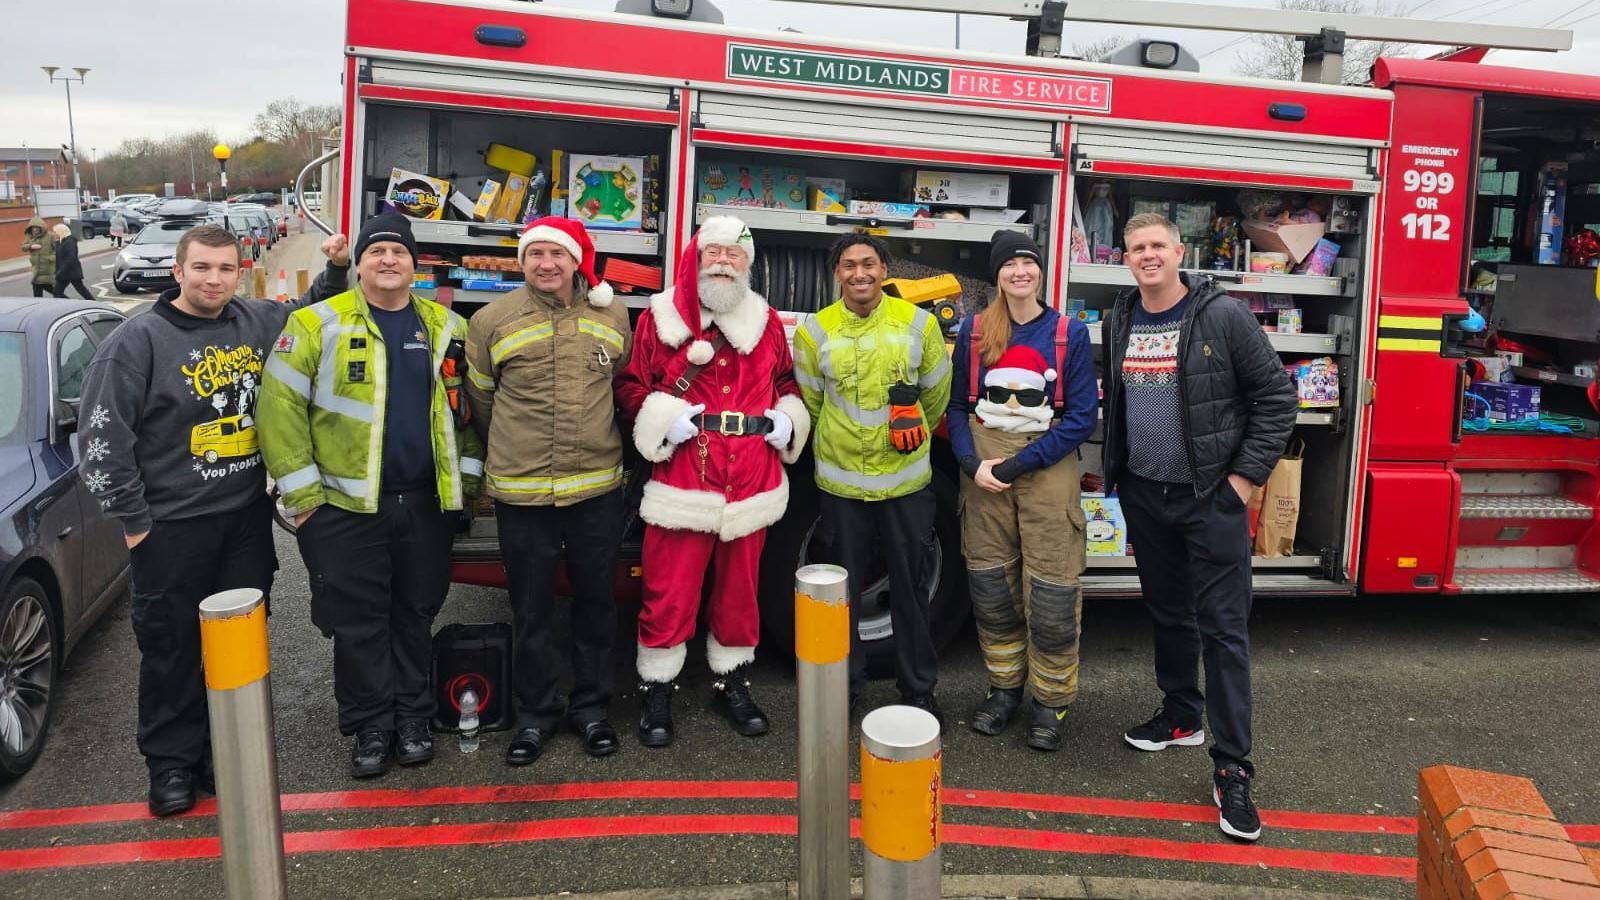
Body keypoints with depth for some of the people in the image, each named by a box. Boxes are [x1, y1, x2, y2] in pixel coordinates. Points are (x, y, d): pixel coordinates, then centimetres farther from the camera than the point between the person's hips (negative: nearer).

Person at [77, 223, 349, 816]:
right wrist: (134, 520, -9)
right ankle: (171, 762, 23)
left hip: (248, 517, 4)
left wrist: (336, 268, 5)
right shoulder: (139, 340, -10)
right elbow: (103, 438, -10)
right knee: (172, 647, 7)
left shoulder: (259, 322, 3)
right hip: (172, 527, -4)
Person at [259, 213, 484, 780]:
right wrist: (302, 490, -9)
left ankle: (412, 718, 25)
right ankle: (370, 728, 18)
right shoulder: (319, 324, -3)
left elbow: (469, 406, 14)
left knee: (416, 615, 12)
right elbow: (280, 404, -6)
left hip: (426, 503, 3)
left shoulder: (446, 328, 8)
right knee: (359, 622, 5)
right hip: (346, 506, -3)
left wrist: (467, 474, 8)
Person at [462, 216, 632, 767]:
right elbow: (481, 400, 10)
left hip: (597, 488, 2)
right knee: (531, 611, 10)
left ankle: (591, 706, 29)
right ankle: (536, 713, 26)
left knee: (596, 603, 12)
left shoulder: (612, 318, 2)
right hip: (520, 492, -1)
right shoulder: (492, 321, -3)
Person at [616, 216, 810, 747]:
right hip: (682, 482, -3)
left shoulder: (766, 322, 12)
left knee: (739, 588, 13)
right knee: (670, 593, -1)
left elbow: (786, 380, 22)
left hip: (751, 484, 3)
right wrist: (664, 420, -14)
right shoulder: (660, 319, 2)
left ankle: (732, 684, 30)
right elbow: (630, 386, 3)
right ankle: (657, 693, 16)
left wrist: (788, 419, 3)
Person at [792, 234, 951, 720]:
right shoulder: (815, 331, -4)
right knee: (843, 589, 10)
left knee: (910, 588, 9)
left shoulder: (919, 323, -3)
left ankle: (918, 689, 24)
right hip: (840, 480, 0)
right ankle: (844, 686, 25)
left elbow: (936, 394, 11)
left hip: (906, 479, 0)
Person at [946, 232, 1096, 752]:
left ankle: (1050, 700, 14)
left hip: (1047, 466, -2)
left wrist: (1018, 464, -12)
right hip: (982, 465, 2)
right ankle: (1004, 686, 26)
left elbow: (1082, 415, -4)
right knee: (991, 586, 8)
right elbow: (958, 404, 9)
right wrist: (973, 463, -8)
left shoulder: (1069, 333, -1)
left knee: (1051, 591, -2)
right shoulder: (974, 331, 5)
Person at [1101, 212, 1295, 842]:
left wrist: (1245, 477, -10)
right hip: (1144, 495, 5)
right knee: (1167, 613, 17)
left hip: (1211, 497, -5)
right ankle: (1181, 717, 35)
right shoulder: (1119, 322, 7)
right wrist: (1115, 472, 13)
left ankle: (1231, 768, 2)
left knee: (1223, 627, -3)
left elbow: (1275, 396, -7)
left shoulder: (1223, 317, -9)